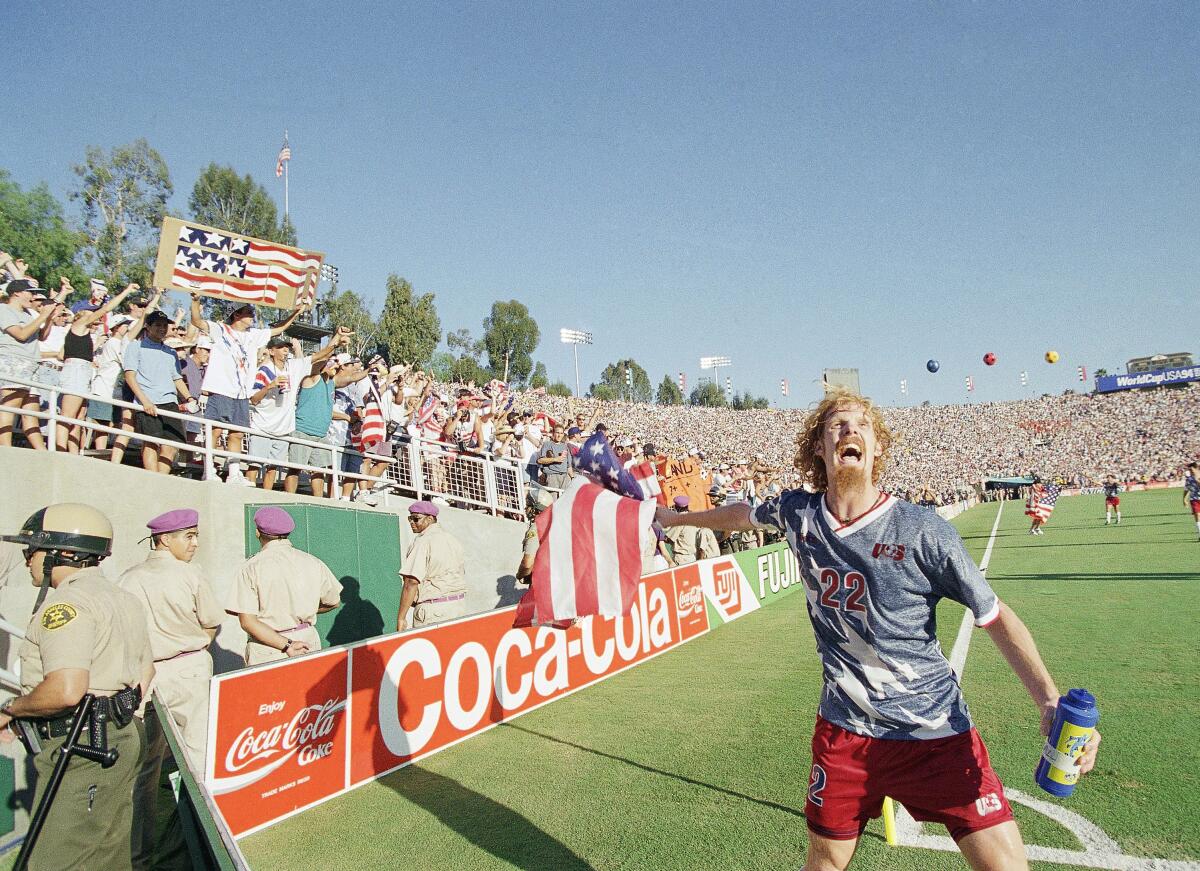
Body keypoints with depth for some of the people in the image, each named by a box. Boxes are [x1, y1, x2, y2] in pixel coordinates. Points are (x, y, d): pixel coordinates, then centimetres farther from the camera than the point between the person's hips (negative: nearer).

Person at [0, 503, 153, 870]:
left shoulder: (66, 602, -17)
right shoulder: (122, 597, 15)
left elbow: (66, 690, -28)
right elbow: (145, 671, 20)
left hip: (79, 752, -10)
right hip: (124, 738, 10)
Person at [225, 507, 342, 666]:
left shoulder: (250, 568, -8)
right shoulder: (312, 563, -1)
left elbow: (247, 621, -15)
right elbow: (334, 602, 10)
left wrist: (287, 645, -15)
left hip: (267, 655, -3)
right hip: (308, 642, 3)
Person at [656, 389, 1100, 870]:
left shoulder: (923, 531, -16)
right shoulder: (798, 513, -6)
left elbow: (996, 616, -7)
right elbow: (744, 513, 15)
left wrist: (1050, 703, -18)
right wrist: (676, 517, 28)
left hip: (936, 731, -2)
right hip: (844, 730, 2)